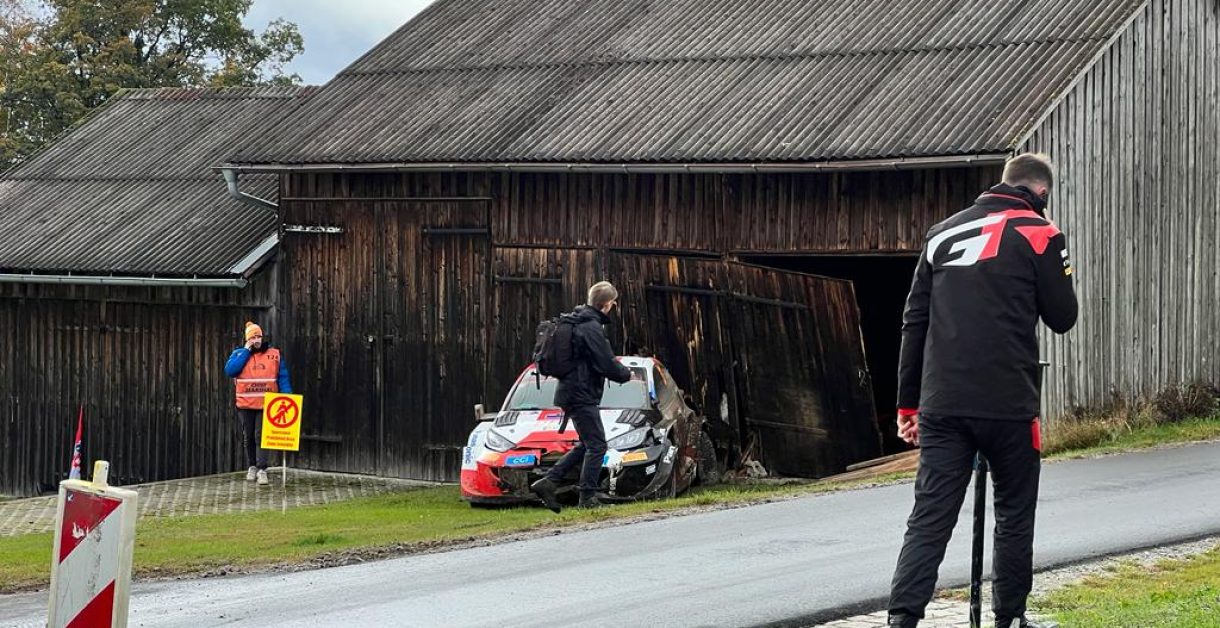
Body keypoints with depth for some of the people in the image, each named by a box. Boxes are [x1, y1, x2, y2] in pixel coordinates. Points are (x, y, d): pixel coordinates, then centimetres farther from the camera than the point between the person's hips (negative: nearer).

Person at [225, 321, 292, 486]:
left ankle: (262, 470, -11)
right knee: (248, 438, 10)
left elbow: (283, 378, 5)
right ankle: (251, 467, 24)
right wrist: (246, 351, -11)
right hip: (245, 404, 1)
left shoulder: (274, 354, 5)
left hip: (265, 404, -1)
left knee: (261, 436, -9)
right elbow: (229, 370, -14)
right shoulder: (239, 353, 4)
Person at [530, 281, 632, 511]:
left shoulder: (578, 322, 14)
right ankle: (588, 497, -1)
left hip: (571, 394, 10)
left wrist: (617, 367, 15)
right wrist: (626, 373, 0)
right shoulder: (591, 328, -18)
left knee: (587, 445, 15)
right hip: (582, 395, -10)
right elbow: (608, 366, -19)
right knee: (596, 445, -3)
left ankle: (548, 482, 10)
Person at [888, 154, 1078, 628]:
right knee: (1014, 516, 13)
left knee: (929, 519, -1)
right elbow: (1062, 318, 4)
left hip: (941, 405, 4)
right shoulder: (1038, 233, 0)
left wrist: (908, 404, 16)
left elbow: (914, 322, 13)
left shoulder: (943, 234, 15)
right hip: (1008, 405, -4)